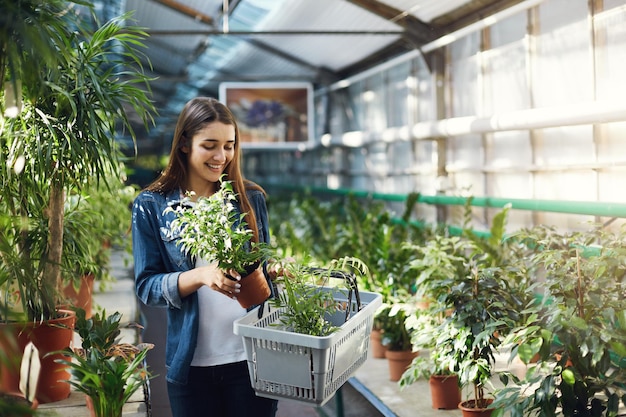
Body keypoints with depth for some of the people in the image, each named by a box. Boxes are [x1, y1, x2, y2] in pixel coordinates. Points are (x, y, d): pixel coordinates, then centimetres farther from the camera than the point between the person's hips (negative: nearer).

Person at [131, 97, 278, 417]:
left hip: (251, 358, 1)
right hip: (192, 364, -1)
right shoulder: (151, 207, -2)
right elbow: (146, 286, -5)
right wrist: (200, 275, -22)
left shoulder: (251, 199, 4)